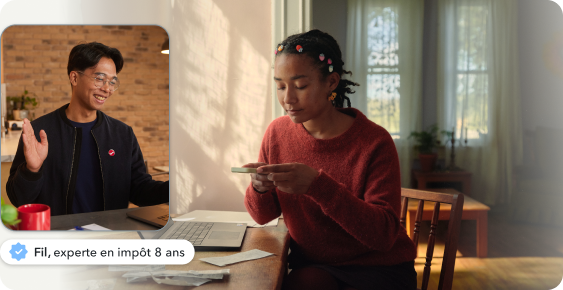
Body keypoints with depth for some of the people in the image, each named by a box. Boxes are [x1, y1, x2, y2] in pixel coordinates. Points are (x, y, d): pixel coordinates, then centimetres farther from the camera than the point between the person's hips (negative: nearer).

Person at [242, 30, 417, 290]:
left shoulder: (374, 142, -17)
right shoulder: (277, 132, -2)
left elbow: (383, 234, -24)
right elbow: (263, 216, 5)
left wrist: (318, 186, -35)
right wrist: (260, 188, -19)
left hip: (379, 268, -3)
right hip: (311, 264, 4)